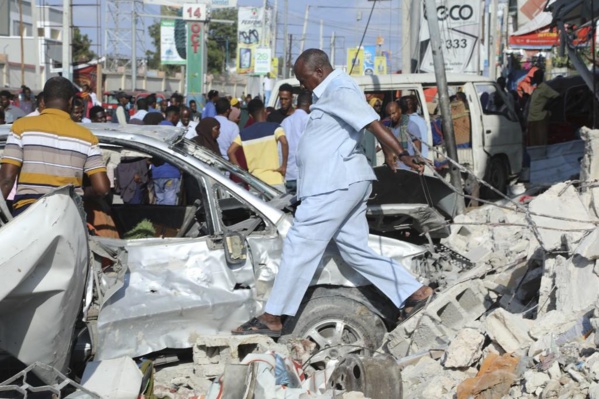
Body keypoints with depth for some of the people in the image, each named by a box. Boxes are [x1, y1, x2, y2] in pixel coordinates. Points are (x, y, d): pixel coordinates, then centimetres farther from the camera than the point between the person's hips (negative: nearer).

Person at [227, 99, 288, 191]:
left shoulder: (244, 133, 9)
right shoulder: (274, 127, -2)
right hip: (274, 180, -4)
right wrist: (284, 165, -11)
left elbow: (230, 151, 3)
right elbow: (284, 142, -19)